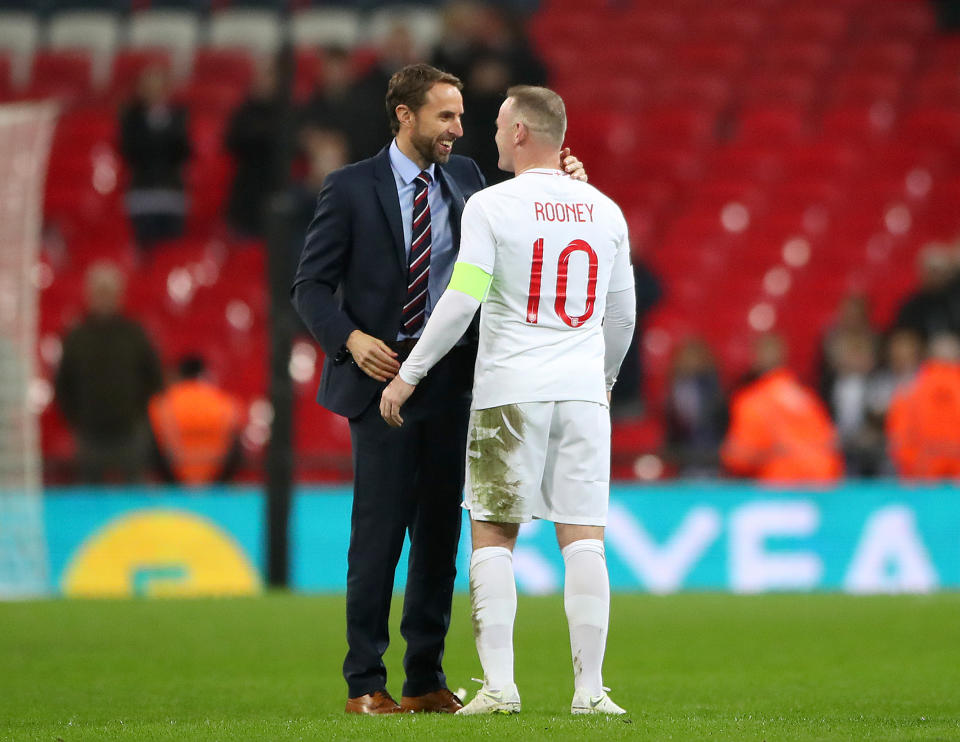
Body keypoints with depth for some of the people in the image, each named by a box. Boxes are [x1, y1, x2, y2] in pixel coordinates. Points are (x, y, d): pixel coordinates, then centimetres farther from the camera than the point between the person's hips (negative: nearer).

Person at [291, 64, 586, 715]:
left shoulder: (464, 179, 11)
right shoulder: (352, 189, -2)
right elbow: (311, 284, -2)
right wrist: (352, 339, -18)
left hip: (451, 382, 5)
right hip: (383, 377, -5)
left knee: (441, 529, 7)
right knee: (380, 531, -6)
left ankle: (426, 680, 13)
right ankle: (366, 684, 1)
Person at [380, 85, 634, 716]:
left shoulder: (492, 206, -4)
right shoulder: (605, 211, 10)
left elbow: (461, 301, -10)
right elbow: (623, 314, 17)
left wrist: (409, 374, -2)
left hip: (510, 390, -3)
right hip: (584, 391, 3)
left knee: (493, 535, 4)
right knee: (585, 539, 1)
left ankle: (499, 684, -4)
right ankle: (590, 688, -2)